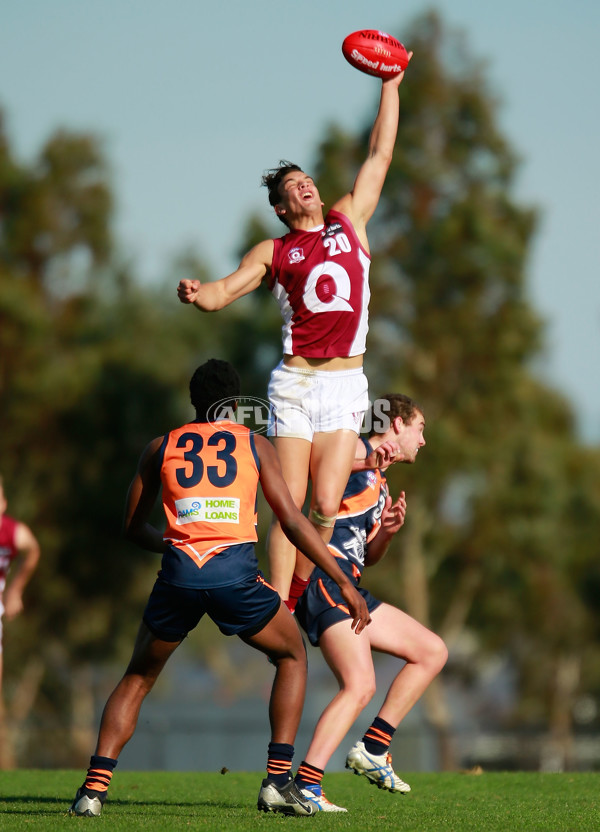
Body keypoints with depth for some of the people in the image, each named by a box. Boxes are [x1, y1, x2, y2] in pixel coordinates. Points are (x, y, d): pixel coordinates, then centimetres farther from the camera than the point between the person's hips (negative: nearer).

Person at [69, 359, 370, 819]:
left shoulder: (161, 448, 18)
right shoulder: (255, 445, 14)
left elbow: (134, 526, 24)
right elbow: (294, 523, 10)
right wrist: (345, 583, 13)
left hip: (179, 572, 2)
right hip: (236, 571, -2)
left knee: (138, 678, 22)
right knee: (293, 657, 23)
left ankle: (95, 786, 8)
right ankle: (279, 780, 11)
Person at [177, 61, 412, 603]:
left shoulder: (349, 220, 16)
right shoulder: (273, 253, 11)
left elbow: (381, 153, 18)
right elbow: (221, 293, 2)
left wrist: (391, 84, 17)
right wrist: (195, 294, -22)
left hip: (346, 385, 1)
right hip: (296, 382, -1)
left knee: (326, 505, -8)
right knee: (291, 504, -8)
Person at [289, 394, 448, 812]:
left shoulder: (380, 484, 27)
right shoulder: (357, 450, -1)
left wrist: (387, 531, 8)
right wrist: (366, 461, -27)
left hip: (348, 589, 10)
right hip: (324, 579, -10)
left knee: (433, 651, 13)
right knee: (360, 686, -22)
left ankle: (373, 749, 9)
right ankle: (305, 786, -26)